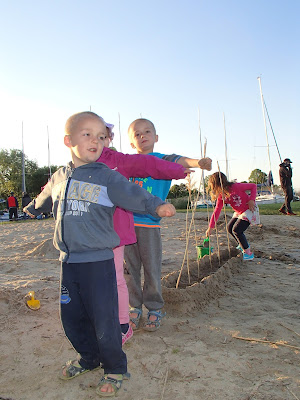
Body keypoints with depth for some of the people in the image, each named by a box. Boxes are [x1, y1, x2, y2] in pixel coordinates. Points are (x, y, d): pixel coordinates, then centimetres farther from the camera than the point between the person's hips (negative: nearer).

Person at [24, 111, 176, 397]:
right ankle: (88, 358, 43)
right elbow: (45, 198, 30)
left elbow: (133, 195, -16)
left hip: (98, 262, -5)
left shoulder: (107, 177, -5)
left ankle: (114, 368, 28)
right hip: (69, 262, 5)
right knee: (71, 317, 17)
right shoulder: (59, 178, 10)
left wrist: (157, 206, -34)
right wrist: (32, 208, 48)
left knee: (104, 320, 1)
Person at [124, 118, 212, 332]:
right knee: (131, 268, 10)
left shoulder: (161, 159, 4)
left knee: (152, 268, 5)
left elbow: (179, 161, -18)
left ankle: (155, 309, 24)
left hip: (150, 223, -3)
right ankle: (135, 307, 28)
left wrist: (198, 162, -36)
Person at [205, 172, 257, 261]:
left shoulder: (235, 187, -25)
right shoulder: (221, 197, -6)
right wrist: (210, 228, -6)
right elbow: (216, 212, -4)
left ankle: (248, 252, -4)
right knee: (230, 228, 10)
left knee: (236, 230, -18)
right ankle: (242, 245, 32)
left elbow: (253, 186, -14)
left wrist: (251, 200, -26)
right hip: (239, 212, 8)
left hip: (249, 210, -8)